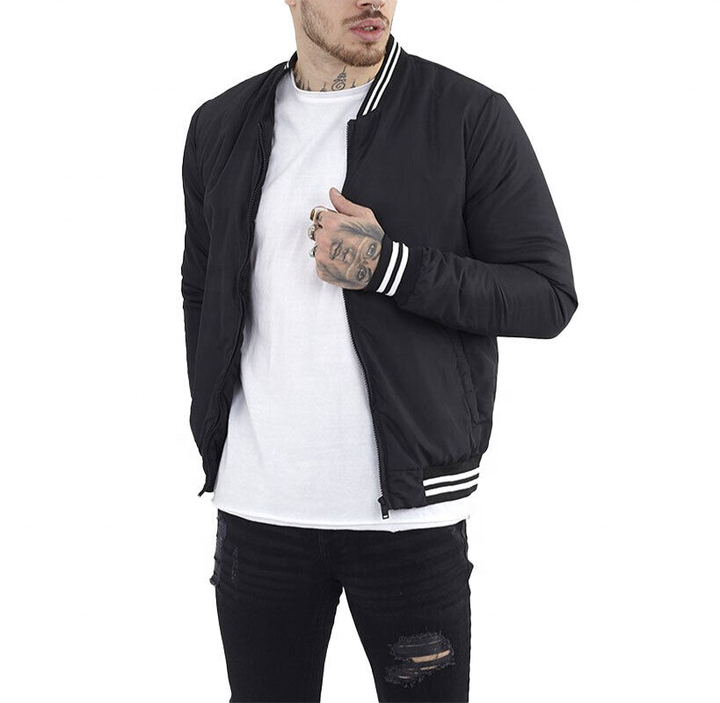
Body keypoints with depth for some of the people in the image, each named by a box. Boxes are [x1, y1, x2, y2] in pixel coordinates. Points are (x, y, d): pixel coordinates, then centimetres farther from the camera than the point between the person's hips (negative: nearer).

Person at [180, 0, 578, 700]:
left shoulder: (472, 116, -5)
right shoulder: (220, 126, 8)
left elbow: (548, 295, -7)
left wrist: (387, 266, -18)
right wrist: (216, 430, 10)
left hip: (408, 503, -3)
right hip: (256, 503, 3)